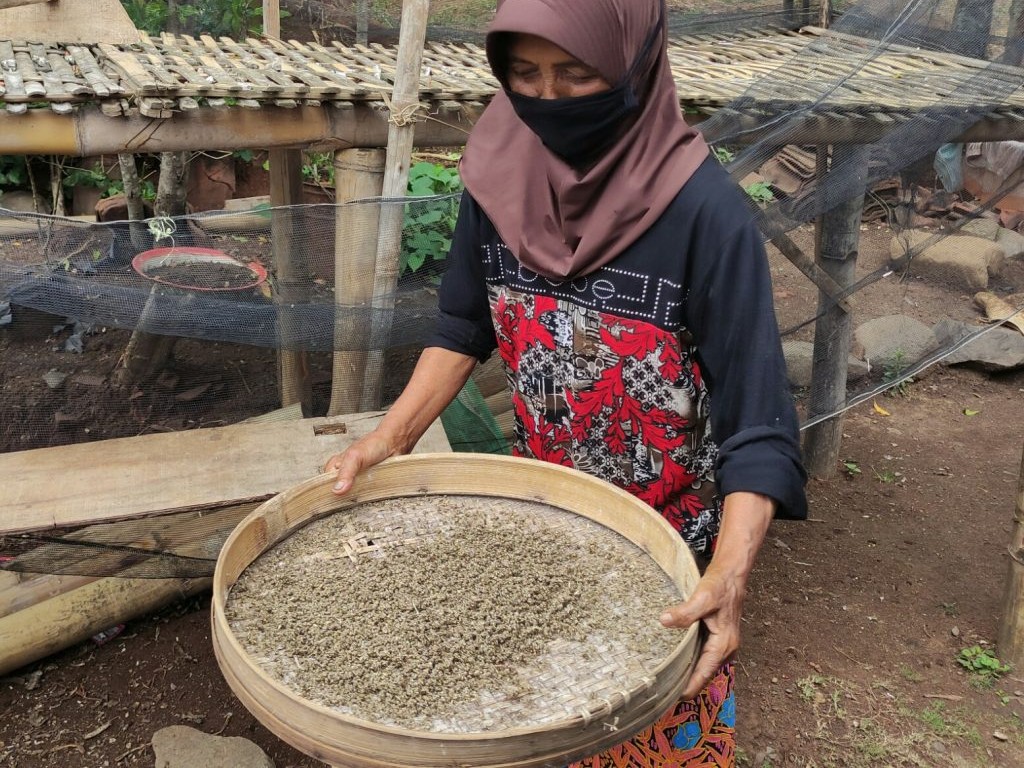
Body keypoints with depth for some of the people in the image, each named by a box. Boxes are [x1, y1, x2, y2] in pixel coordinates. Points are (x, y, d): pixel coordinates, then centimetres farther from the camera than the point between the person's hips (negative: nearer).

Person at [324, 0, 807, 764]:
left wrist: (730, 574, -39)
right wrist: (392, 437, -8)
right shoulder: (500, 175, -11)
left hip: (667, 537, -4)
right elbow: (466, 325, 3)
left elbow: (757, 421, -26)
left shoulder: (703, 211, -26)